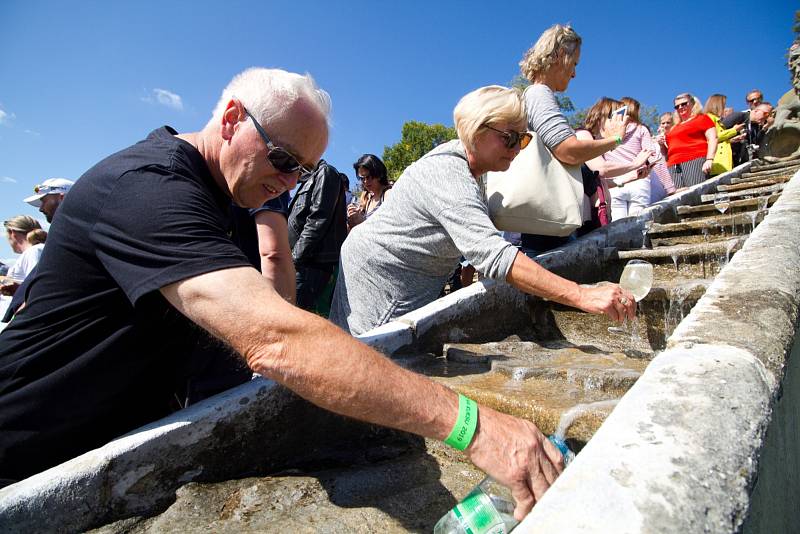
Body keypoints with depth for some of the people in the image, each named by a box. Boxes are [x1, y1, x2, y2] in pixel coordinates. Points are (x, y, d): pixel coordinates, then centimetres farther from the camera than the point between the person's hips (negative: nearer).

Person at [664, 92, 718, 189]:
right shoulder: (675, 127, 28)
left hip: (695, 161, -4)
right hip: (673, 167, 4)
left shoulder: (702, 118, 15)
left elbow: (713, 139, 2)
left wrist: (709, 159, -12)